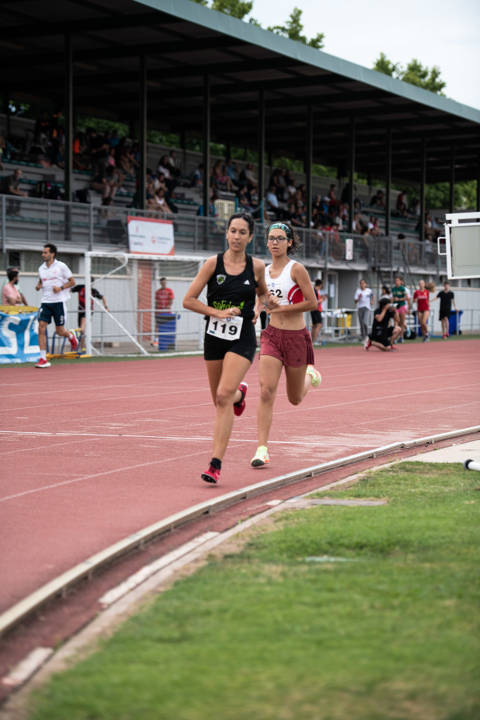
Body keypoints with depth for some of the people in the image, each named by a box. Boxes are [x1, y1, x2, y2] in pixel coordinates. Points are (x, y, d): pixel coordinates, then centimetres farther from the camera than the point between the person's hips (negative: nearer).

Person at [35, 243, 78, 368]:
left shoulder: (61, 266, -4)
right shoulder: (41, 268, 10)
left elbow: (72, 282, 0)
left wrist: (61, 288, -16)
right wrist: (38, 286, 2)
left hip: (59, 302, -4)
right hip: (45, 302, 4)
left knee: (60, 331, 1)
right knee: (41, 328, -10)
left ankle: (71, 336, 39)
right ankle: (43, 359, -8)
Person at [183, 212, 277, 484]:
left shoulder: (257, 266, 0)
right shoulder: (214, 263, -3)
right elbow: (189, 300, -3)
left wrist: (265, 303, 0)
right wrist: (217, 313, -14)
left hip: (242, 339, -2)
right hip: (215, 336, 2)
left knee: (224, 396, -19)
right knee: (219, 399, 15)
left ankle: (216, 464, -18)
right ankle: (240, 392, 55)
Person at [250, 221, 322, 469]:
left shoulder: (296, 269, -9)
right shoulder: (264, 271, 7)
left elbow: (312, 303, -14)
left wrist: (280, 309, -15)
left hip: (297, 337, -3)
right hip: (271, 336, 3)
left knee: (295, 399, 12)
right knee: (266, 392, -15)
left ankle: (310, 377, 46)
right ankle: (262, 449, -15)